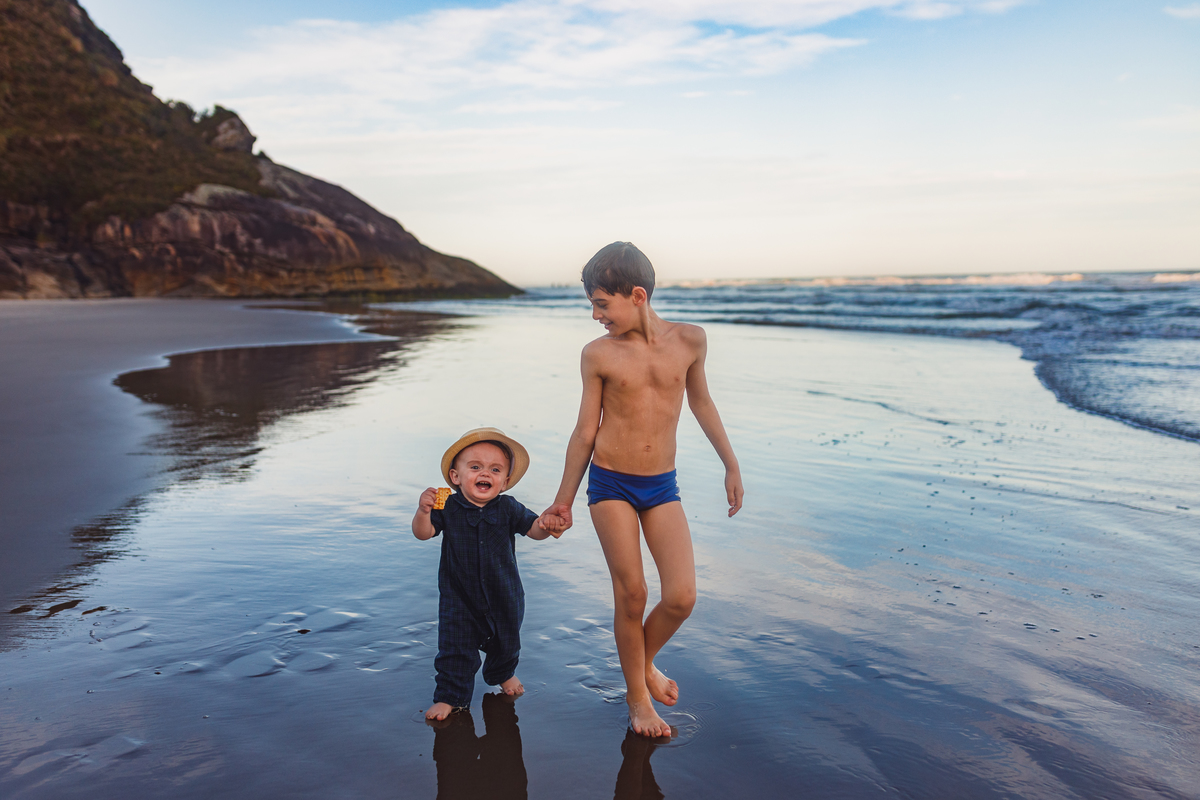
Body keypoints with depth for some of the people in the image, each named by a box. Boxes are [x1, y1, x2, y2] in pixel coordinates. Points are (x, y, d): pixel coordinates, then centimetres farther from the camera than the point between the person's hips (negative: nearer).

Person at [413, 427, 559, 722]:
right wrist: (423, 511, -39)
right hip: (459, 595, -2)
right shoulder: (447, 508, -12)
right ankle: (450, 695, 22)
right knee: (455, 647, 1)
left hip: (503, 595, 2)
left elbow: (534, 529, -13)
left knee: (505, 642, 22)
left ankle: (502, 674, 52)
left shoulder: (508, 509, -9)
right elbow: (423, 532, -18)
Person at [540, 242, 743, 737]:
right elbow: (585, 431, 3)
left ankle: (645, 662, 25)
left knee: (681, 597, -7)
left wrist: (731, 465, 18)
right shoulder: (598, 354, -6)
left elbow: (701, 402, 14)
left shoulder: (690, 340, -3)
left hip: (662, 487, 2)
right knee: (631, 594, 1)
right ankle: (637, 695, 25)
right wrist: (563, 503, 8)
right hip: (610, 484, -1)